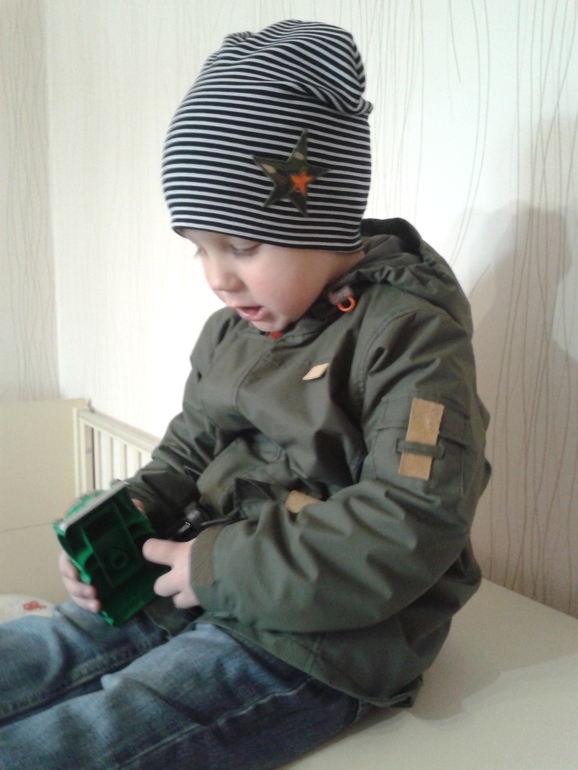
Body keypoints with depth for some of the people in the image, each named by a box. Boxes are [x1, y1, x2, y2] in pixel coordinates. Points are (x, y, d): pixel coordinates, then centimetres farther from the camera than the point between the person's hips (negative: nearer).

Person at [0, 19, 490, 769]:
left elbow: (411, 532, -24)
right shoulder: (234, 326, 8)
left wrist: (217, 568, -20)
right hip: (207, 586, 8)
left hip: (318, 645, -7)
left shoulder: (411, 332, -16)